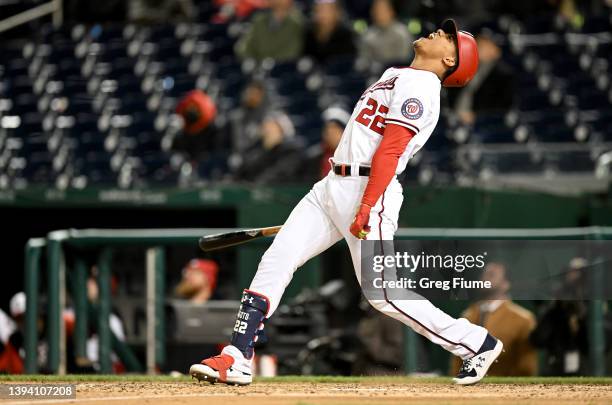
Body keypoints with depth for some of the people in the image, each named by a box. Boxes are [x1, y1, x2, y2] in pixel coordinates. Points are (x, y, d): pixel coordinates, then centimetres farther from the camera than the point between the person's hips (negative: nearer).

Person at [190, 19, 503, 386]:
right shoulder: (395, 76, 21)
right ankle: (237, 359, -3)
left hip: (368, 191, -9)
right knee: (275, 261, -1)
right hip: (332, 188, 9)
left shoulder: (419, 87, -10)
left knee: (384, 294, -9)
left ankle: (477, 343, 3)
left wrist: (366, 207, -24)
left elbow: (390, 151, -18)